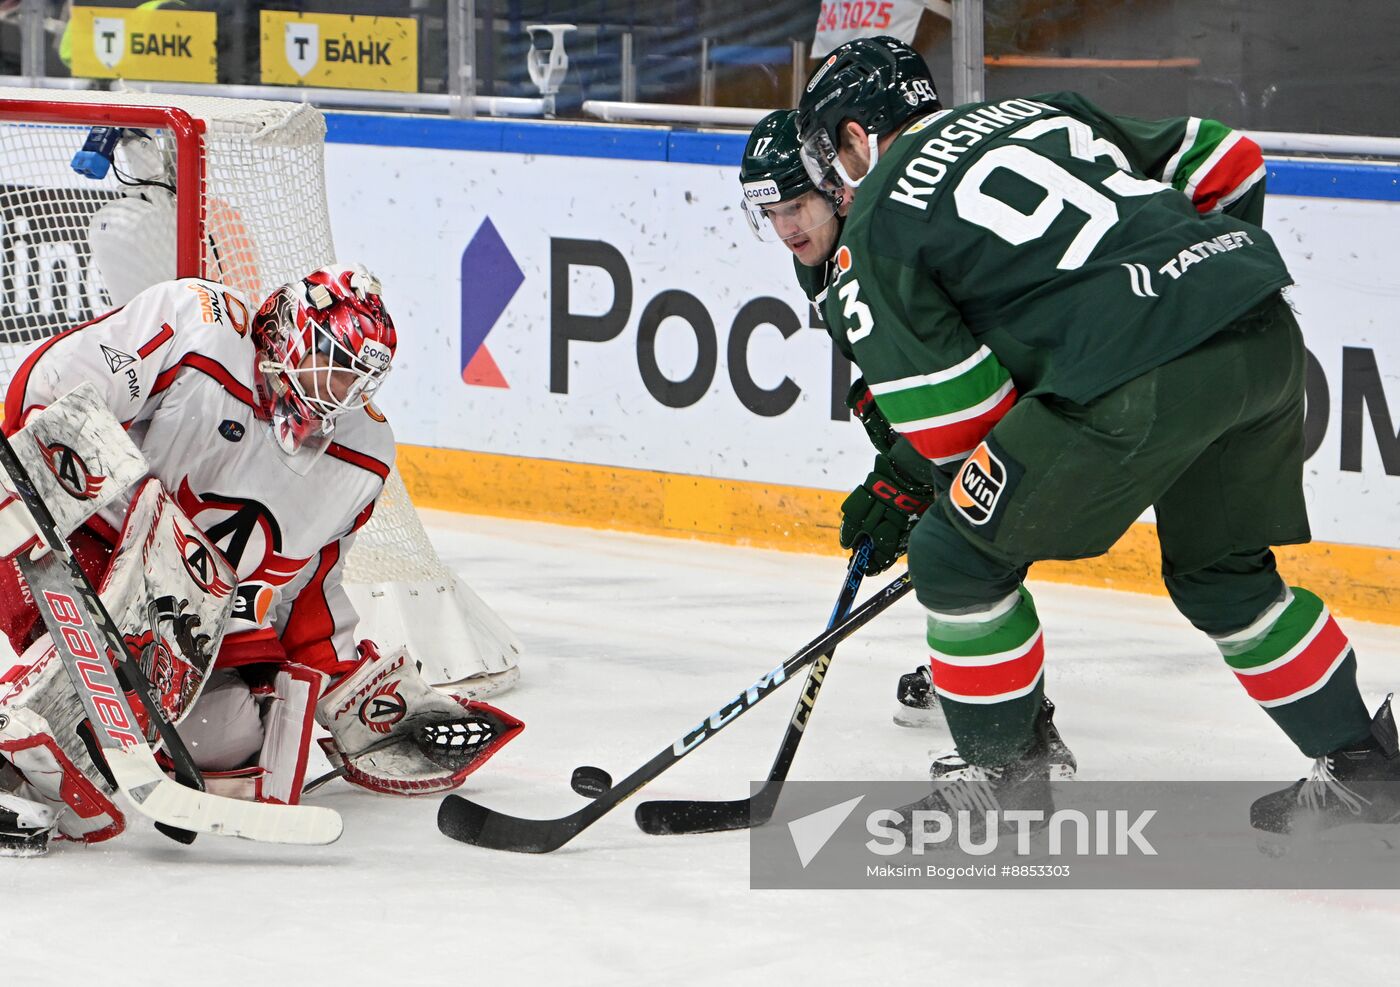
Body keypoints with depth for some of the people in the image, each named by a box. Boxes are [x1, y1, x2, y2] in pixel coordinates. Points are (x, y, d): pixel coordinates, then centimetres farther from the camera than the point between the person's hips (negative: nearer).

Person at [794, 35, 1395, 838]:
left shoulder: (875, 226, 10)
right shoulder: (1045, 110, 28)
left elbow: (952, 406, 6)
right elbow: (1228, 163, 28)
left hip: (1147, 378, -7)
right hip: (1269, 335, 7)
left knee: (958, 554, 9)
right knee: (1221, 571, 27)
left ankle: (1005, 771, 18)